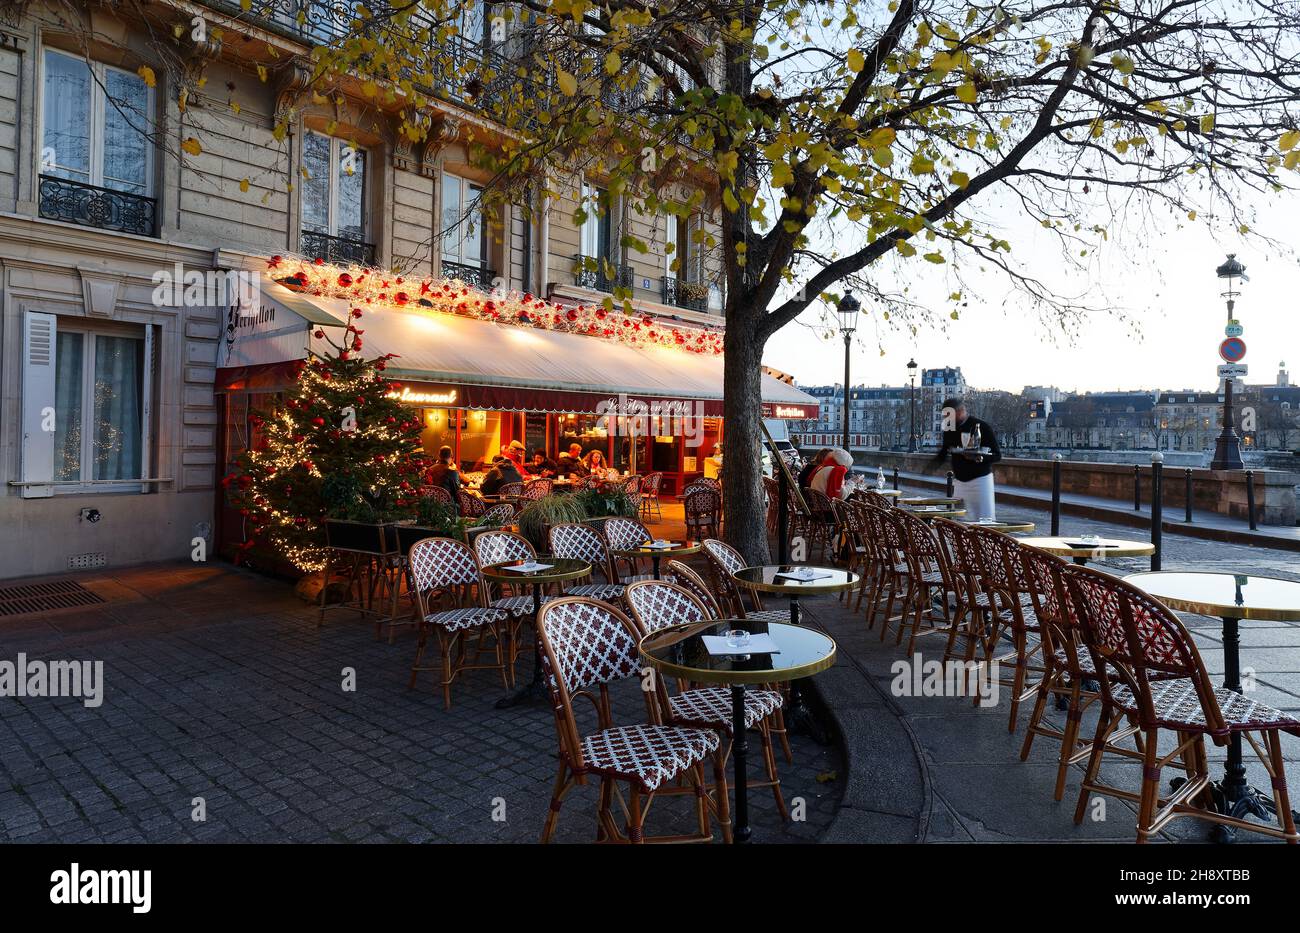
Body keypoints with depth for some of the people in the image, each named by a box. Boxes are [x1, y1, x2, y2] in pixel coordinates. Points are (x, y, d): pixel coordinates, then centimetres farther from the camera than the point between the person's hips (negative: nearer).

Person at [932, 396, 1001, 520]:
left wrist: (978, 457, -26)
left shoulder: (982, 427, -10)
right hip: (959, 481, 5)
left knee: (985, 519, -4)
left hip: (980, 480, -5)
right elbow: (943, 452, 16)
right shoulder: (949, 429, 5)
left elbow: (997, 455, -8)